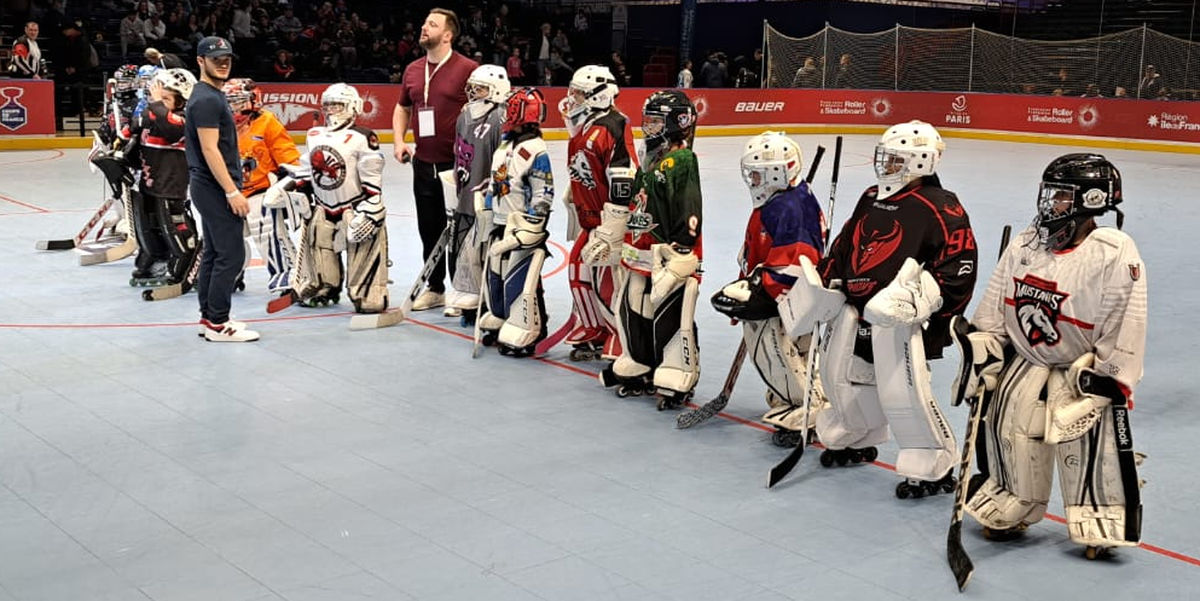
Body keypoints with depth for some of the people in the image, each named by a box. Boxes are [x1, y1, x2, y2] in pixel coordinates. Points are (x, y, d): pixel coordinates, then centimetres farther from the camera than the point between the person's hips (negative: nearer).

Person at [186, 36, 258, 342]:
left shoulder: (212, 95, 16)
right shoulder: (206, 99, -16)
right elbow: (209, 149, -22)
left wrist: (231, 188, 21)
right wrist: (232, 192, -23)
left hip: (211, 189, 11)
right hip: (216, 187, -11)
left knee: (214, 252, 14)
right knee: (231, 255, -9)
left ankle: (209, 316, 21)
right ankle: (217, 324, -5)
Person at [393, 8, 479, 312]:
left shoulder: (467, 69, -11)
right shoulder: (412, 70, 9)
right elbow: (402, 108, 23)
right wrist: (399, 140, 8)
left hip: (457, 166, -6)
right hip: (424, 164, 6)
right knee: (429, 229, 14)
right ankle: (435, 289, 27)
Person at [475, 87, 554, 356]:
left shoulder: (536, 151, -16)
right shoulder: (505, 145, 11)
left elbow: (543, 195, -18)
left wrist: (529, 228, -20)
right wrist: (486, 206, 22)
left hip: (523, 226, -9)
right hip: (500, 224, 9)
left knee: (519, 281, -9)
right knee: (494, 275, 16)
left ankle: (522, 335, -2)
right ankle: (498, 322, 31)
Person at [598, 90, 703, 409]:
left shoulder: (681, 162, -16)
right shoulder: (650, 161, 14)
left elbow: (688, 215, -22)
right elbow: (628, 206, 24)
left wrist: (677, 262, -24)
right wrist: (607, 237, 22)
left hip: (671, 256, -10)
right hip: (641, 256, 10)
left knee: (670, 318, -7)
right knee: (632, 311, 16)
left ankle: (677, 379, 2)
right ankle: (638, 368, 30)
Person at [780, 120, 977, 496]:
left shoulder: (940, 207, -11)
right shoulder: (872, 199, 14)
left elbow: (960, 266, -16)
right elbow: (845, 245, 22)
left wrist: (923, 297, -26)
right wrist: (822, 282, 15)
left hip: (900, 316, -8)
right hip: (855, 307, 9)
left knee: (902, 392, -13)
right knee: (840, 374, 19)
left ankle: (935, 468, 1)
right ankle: (856, 441, 42)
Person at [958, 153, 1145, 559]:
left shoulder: (1117, 256, -17)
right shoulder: (1025, 244, 0)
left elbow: (1124, 329, -16)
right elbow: (995, 306, 7)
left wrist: (1105, 379, -16)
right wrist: (980, 352, 2)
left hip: (1083, 372, -5)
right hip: (1025, 363, 5)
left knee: (1092, 447, -5)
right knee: (1006, 433, 10)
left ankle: (1100, 524, 15)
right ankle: (1008, 511, 31)